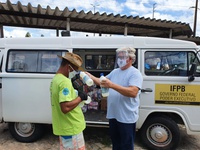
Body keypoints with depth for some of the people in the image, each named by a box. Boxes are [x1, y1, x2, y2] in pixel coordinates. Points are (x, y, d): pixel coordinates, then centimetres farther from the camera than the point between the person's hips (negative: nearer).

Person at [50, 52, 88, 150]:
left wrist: (75, 93, 4)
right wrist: (80, 97, -19)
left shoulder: (55, 79, 8)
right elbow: (65, 108, -31)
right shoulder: (65, 81, -23)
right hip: (71, 128, -9)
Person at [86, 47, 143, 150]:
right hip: (113, 115, 7)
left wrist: (112, 85, -34)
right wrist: (92, 77, -1)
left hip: (127, 117, -7)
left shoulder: (135, 73, -13)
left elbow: (133, 92, -27)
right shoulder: (114, 72, 11)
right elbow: (102, 82, 16)